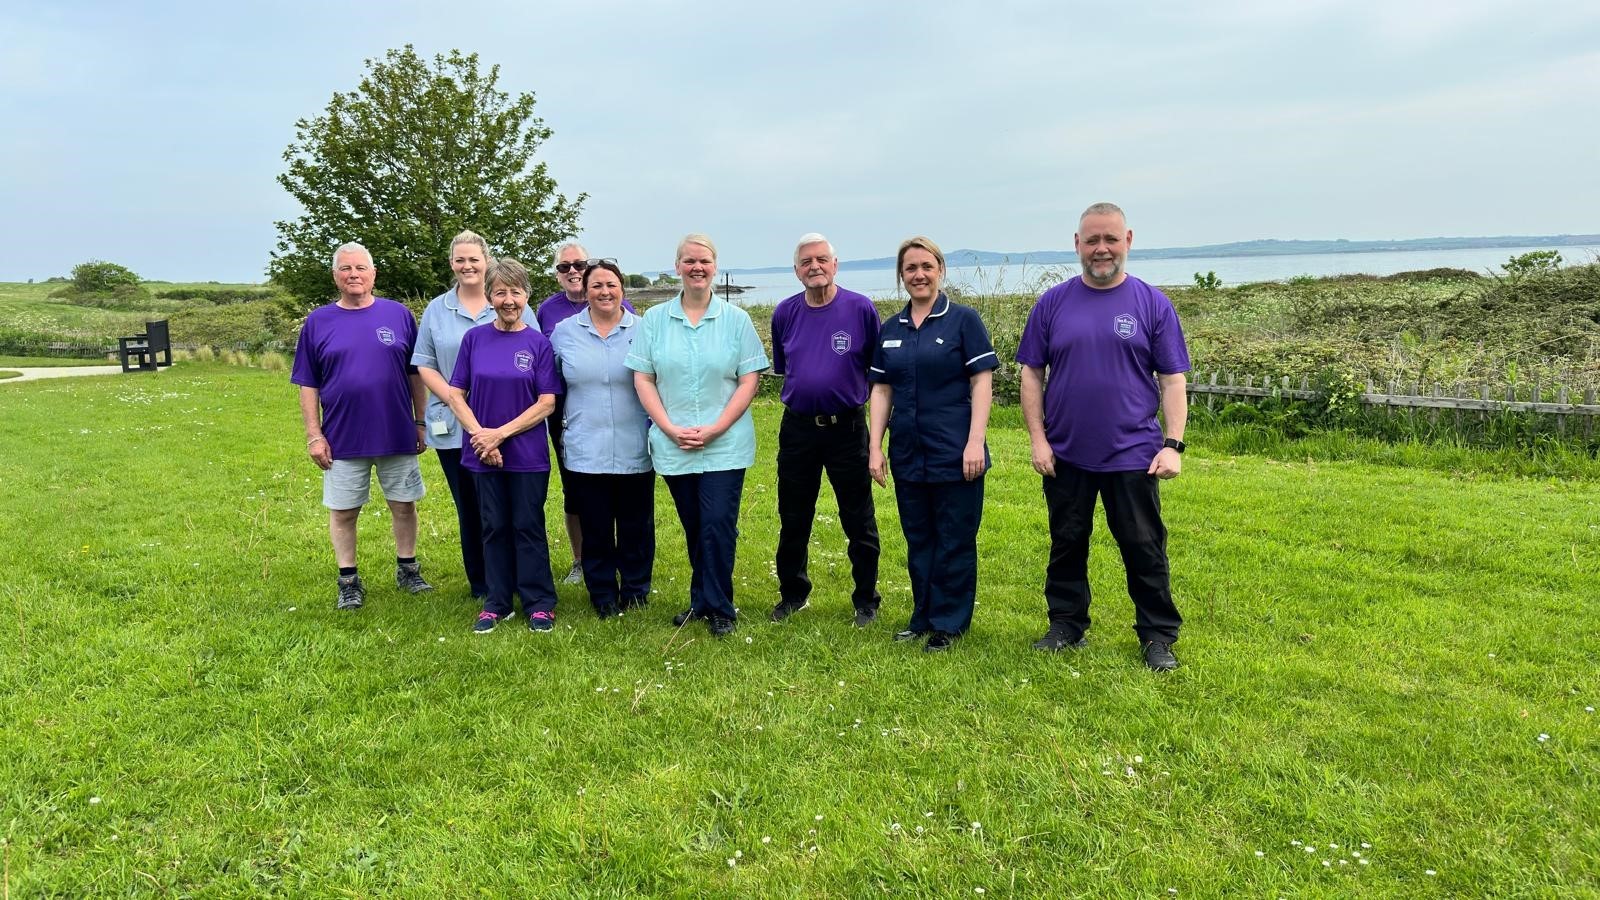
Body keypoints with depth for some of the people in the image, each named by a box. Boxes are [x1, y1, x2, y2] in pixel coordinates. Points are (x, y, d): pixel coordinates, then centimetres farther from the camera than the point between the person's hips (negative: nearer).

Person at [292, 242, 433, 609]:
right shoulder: (318, 322, 1)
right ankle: (348, 581, 22)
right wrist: (314, 435, -2)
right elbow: (308, 385, 3)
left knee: (404, 506, 10)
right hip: (342, 439, 0)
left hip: (398, 435, 0)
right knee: (343, 511, 8)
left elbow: (415, 374, 6)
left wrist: (420, 422, 4)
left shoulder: (399, 315, 2)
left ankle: (407, 569, 27)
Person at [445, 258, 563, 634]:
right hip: (484, 454, 2)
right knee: (494, 528, 11)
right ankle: (497, 603, 22)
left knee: (528, 527, 5)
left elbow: (547, 403, -7)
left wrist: (501, 433, -14)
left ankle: (539, 604, 16)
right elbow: (456, 395, 2)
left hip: (528, 454, -2)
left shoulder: (538, 343, -2)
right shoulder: (474, 339, 3)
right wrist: (480, 434, -11)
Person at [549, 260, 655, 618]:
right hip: (585, 452, 1)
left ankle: (636, 592, 27)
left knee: (636, 528, 9)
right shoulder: (564, 331, 5)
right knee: (595, 530, 9)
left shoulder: (643, 330, 1)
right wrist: (561, 425, 11)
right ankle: (603, 596, 25)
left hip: (634, 451, -1)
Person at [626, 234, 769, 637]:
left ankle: (718, 608, 10)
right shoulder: (654, 319, 5)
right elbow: (643, 379, 3)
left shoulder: (735, 319, 1)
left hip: (725, 446, -2)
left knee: (718, 526, -6)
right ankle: (702, 601, 26)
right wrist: (671, 429, -9)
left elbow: (749, 380, -2)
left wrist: (713, 430, -12)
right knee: (694, 528, 11)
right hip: (673, 447, 2)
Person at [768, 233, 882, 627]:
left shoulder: (861, 309, -6)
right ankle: (793, 593, 30)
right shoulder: (785, 313, 3)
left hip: (847, 428, -3)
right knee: (793, 520, 13)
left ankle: (866, 600, 20)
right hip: (797, 428, 3)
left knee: (859, 522, 5)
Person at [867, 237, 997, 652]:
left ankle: (950, 623, 16)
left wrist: (975, 442, -14)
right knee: (918, 539, 13)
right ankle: (923, 615, 27)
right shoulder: (890, 329, 10)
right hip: (907, 454, 5)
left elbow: (982, 384, -7)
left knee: (955, 541, 4)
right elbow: (881, 389, 10)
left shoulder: (963, 319, -4)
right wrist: (874, 446, 4)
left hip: (954, 453, -5)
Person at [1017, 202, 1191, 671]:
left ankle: (1158, 636, 20)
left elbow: (1172, 380, 0)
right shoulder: (1053, 303, 3)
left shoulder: (1152, 304, 1)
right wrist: (1037, 438, -3)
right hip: (1066, 455, 2)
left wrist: (1173, 444, -8)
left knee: (1145, 549, 6)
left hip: (1133, 455, -1)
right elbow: (1032, 373, 4)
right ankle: (1066, 625, 28)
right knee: (1066, 546, 13)